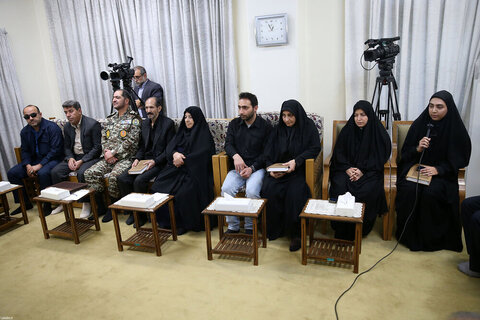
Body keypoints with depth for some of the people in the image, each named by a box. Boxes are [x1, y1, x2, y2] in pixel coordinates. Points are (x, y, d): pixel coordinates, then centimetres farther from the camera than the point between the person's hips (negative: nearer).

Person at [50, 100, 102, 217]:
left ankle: (86, 204, -16)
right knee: (55, 171, -12)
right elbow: (66, 147, 16)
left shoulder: (93, 124, -11)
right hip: (74, 157, 7)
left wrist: (82, 161, -19)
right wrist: (70, 158, -6)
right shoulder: (67, 127, 10)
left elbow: (97, 147, -14)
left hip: (90, 157, -6)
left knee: (81, 173, -33)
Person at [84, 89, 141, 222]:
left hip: (125, 158, -7)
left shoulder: (134, 119, -3)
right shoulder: (110, 119, 19)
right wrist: (106, 152, -4)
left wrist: (113, 153, -15)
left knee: (113, 176, -31)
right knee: (90, 173, -12)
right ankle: (100, 206, 2)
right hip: (108, 157, 7)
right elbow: (103, 138, 16)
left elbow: (131, 141, -12)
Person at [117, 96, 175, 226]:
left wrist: (155, 161, -18)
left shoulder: (168, 123, -6)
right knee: (122, 178, -13)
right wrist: (137, 158, -1)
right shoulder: (144, 124, 15)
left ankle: (141, 214, -8)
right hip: (144, 160, 7)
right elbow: (142, 146, 18)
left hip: (159, 162, -7)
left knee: (139, 180, -28)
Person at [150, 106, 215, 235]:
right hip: (177, 168, 6)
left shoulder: (204, 134, 2)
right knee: (159, 186, -17)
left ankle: (185, 223, -10)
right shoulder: (182, 132, 20)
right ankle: (167, 220, -3)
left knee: (183, 193, -31)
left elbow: (202, 154, -11)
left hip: (193, 170, -6)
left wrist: (183, 160, -12)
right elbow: (170, 147, 10)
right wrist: (175, 154, -13)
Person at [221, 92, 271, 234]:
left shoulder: (265, 126, -1)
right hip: (238, 168, 3)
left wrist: (252, 168, -15)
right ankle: (233, 226, -8)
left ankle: (250, 227, -9)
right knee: (226, 189, -25)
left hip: (257, 167, -3)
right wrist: (235, 155, -19)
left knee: (252, 191, -31)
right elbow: (228, 144, 4)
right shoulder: (234, 124, 11)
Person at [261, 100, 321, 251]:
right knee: (268, 189, -25)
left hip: (300, 170, -3)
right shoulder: (278, 129, 11)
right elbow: (268, 152, 10)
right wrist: (271, 168, -9)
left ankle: (295, 233, -14)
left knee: (294, 192, -31)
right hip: (278, 170, 4)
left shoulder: (308, 126, 2)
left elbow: (315, 148, -6)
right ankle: (274, 229, -8)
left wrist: (296, 161, -19)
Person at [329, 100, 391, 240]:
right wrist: (347, 168, -11)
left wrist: (362, 170, -15)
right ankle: (341, 230, -15)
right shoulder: (347, 130, 6)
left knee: (367, 190, -31)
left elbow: (380, 157, -1)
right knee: (340, 187, -28)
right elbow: (338, 152, 7)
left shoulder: (378, 132, 1)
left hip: (369, 171, -1)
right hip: (347, 169, 2)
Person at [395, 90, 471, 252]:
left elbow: (458, 159, -2)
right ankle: (408, 235, -10)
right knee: (409, 189, -29)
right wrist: (418, 149, -18)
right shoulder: (419, 123, -1)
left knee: (431, 193, -31)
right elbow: (405, 152, 4)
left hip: (442, 172, -1)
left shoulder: (456, 129, -4)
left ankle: (430, 238, -8)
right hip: (416, 166, 2)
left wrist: (438, 169, -17)